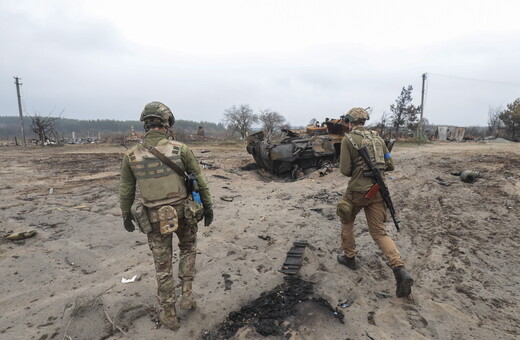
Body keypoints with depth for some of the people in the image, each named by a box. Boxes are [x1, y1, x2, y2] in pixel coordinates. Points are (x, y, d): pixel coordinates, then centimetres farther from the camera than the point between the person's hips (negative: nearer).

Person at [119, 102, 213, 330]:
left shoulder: (131, 155, -8)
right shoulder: (181, 149, -13)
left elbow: (126, 191, 3)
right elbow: (200, 181, -6)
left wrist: (126, 215, 18)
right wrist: (207, 206, 6)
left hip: (154, 218, 1)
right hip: (183, 213, 0)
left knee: (163, 265, 16)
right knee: (188, 248, 29)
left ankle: (169, 315, 30)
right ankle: (186, 293, 26)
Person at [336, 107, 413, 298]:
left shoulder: (348, 139, -6)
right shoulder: (377, 138, 12)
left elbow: (345, 170, -10)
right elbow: (390, 165, 14)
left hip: (357, 191, -5)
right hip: (377, 191, 5)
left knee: (346, 221, 22)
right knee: (379, 232, 8)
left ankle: (349, 257, 33)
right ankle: (400, 271, -8)